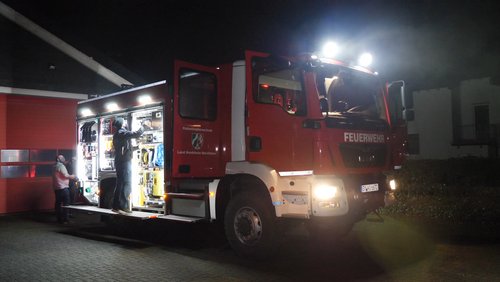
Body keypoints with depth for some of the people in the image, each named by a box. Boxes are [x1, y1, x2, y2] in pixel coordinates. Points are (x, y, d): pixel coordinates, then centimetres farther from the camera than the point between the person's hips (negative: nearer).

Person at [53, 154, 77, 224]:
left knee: (58, 203, 8)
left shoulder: (55, 166, 19)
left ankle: (59, 219, 11)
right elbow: (66, 175, -16)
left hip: (56, 188, 9)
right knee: (66, 204, -7)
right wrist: (73, 177, -2)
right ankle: (64, 219, -9)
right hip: (63, 187, -9)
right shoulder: (61, 166, -10)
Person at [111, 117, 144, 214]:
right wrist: (142, 126, -1)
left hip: (119, 162, 10)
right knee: (126, 185, -9)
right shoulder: (122, 133, -12)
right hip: (125, 161, -9)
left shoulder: (116, 135, 17)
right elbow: (137, 134, -18)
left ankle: (116, 206, 14)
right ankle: (123, 206, -11)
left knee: (120, 184, 12)